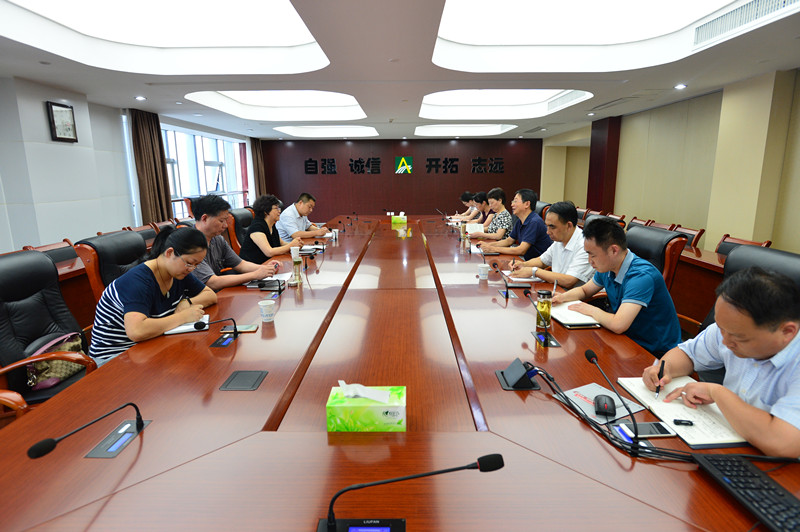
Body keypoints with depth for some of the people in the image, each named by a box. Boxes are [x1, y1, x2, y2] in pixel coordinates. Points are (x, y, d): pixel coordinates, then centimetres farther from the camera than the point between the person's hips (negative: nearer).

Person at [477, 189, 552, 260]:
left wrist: (494, 249, -21)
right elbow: (509, 241, 19)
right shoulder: (520, 221, 8)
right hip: (527, 260, 8)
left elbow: (521, 250, -25)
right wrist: (488, 245, 3)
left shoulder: (534, 222, -20)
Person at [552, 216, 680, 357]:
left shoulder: (641, 275, -29)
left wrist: (591, 310, -19)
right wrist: (563, 297, -3)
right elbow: (585, 290, 19)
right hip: (629, 339, 7)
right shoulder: (606, 268, -2)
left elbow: (618, 325, -39)